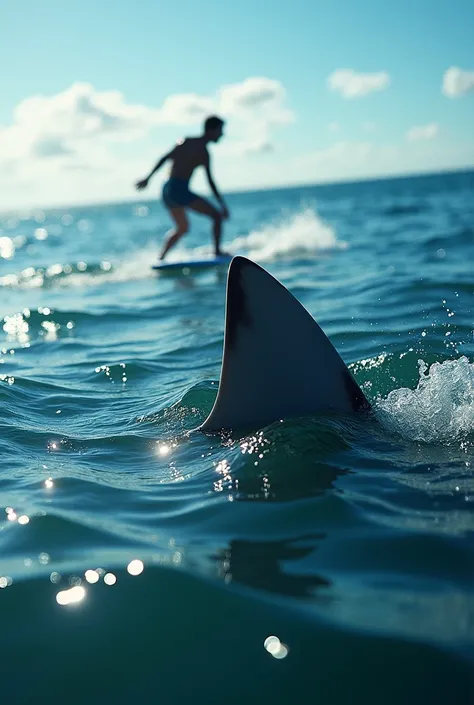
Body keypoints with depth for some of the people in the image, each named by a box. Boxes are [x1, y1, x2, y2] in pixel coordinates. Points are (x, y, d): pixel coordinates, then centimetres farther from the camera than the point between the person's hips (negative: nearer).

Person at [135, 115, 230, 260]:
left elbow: (164, 158, 12)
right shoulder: (203, 151, -6)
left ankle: (160, 258, 18)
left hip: (167, 189, 8)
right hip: (180, 190, -8)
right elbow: (210, 180, -11)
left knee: (182, 228, 25)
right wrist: (222, 203, -10)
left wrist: (148, 178, 16)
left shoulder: (185, 141, 14)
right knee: (217, 216, 0)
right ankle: (217, 251, -5)